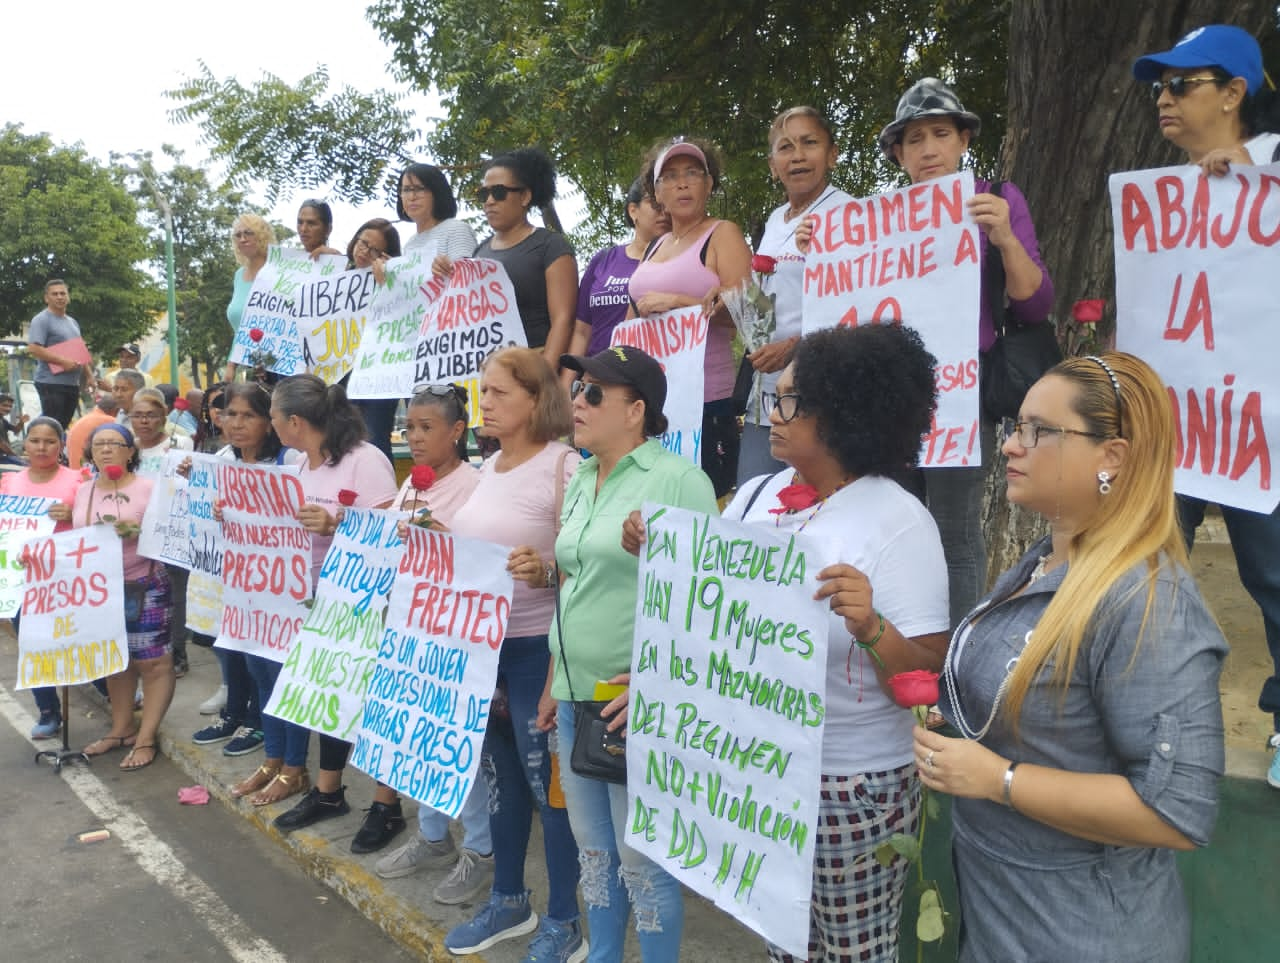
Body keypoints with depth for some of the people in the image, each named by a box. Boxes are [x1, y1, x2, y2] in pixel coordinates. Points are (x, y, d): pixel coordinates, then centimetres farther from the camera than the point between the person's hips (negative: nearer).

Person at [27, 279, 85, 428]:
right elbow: (33, 349, -17)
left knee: (64, 426, 10)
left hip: (72, 383, 8)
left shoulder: (73, 322, 20)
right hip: (51, 383, -8)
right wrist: (63, 362, -20)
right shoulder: (41, 320, -6)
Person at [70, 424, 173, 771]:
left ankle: (145, 739, 2)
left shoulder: (148, 488, -6)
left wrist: (139, 531, -24)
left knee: (153, 663, -5)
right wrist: (65, 519, 2)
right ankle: (121, 728, 27)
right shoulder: (83, 491, 10)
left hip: (143, 588, -5)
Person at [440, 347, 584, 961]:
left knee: (547, 783, 4)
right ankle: (508, 900, 37)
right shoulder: (488, 467, 11)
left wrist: (541, 567, -30)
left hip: (536, 647, -8)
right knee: (500, 775, 19)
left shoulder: (563, 466, -13)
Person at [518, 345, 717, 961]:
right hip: (575, 696, 7)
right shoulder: (580, 481, 11)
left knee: (640, 859, 5)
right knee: (592, 849, 18)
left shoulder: (678, 481, -12)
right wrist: (552, 685, 15)